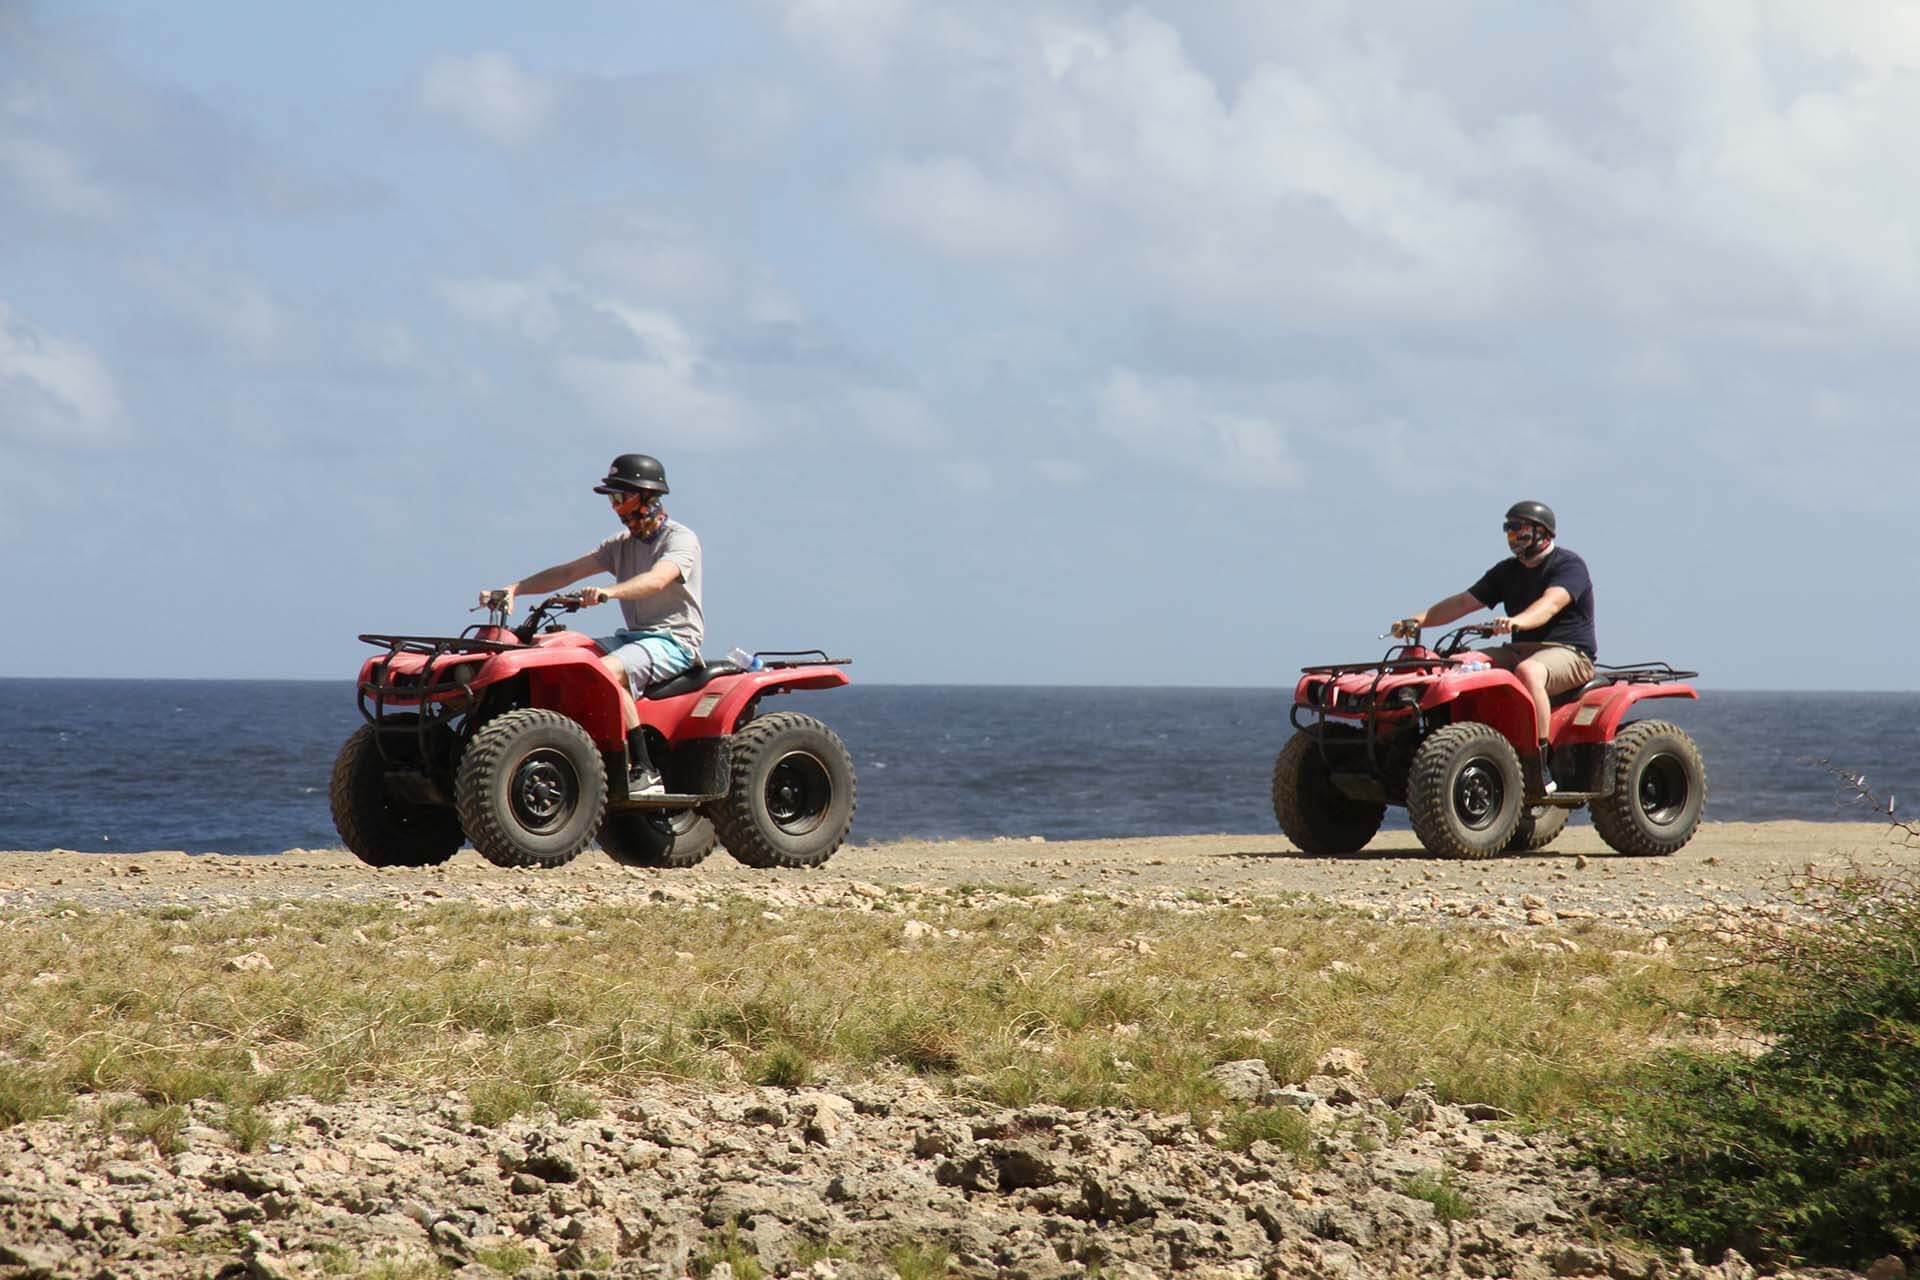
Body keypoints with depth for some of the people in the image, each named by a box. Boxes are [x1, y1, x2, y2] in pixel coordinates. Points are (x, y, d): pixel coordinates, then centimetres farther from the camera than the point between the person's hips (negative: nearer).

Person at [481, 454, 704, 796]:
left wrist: (610, 592, -46)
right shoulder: (622, 544, 17)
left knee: (606, 671, -34)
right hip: (633, 636, 8)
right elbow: (570, 571, 8)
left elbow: (657, 580, -28)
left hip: (673, 641, -8)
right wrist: (514, 589, -5)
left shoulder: (680, 539, -7)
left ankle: (645, 772, -32)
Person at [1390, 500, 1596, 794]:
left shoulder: (1569, 566, -5)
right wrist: (1418, 620, -4)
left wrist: (1518, 621, -46)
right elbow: (1464, 602, 10)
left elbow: (1551, 603, -26)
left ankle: (1541, 772, -39)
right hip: (1520, 650, 7)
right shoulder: (1507, 572, 17)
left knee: (1528, 670, -40)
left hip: (1567, 652, -7)